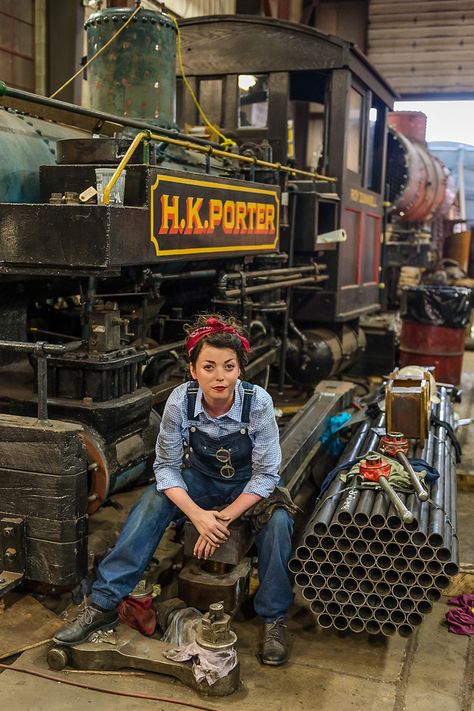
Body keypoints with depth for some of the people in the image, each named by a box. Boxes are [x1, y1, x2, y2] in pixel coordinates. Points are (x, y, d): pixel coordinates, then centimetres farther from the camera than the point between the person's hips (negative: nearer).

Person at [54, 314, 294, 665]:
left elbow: (266, 475, -21)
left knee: (278, 521, -31)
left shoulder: (258, 402, -27)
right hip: (200, 480, 2)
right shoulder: (180, 401, -23)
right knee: (152, 502, -25)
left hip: (249, 486, -1)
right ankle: (103, 605, -17)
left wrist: (223, 518, -29)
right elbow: (167, 467, -16)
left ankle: (274, 619, -12)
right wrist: (198, 515, -30)